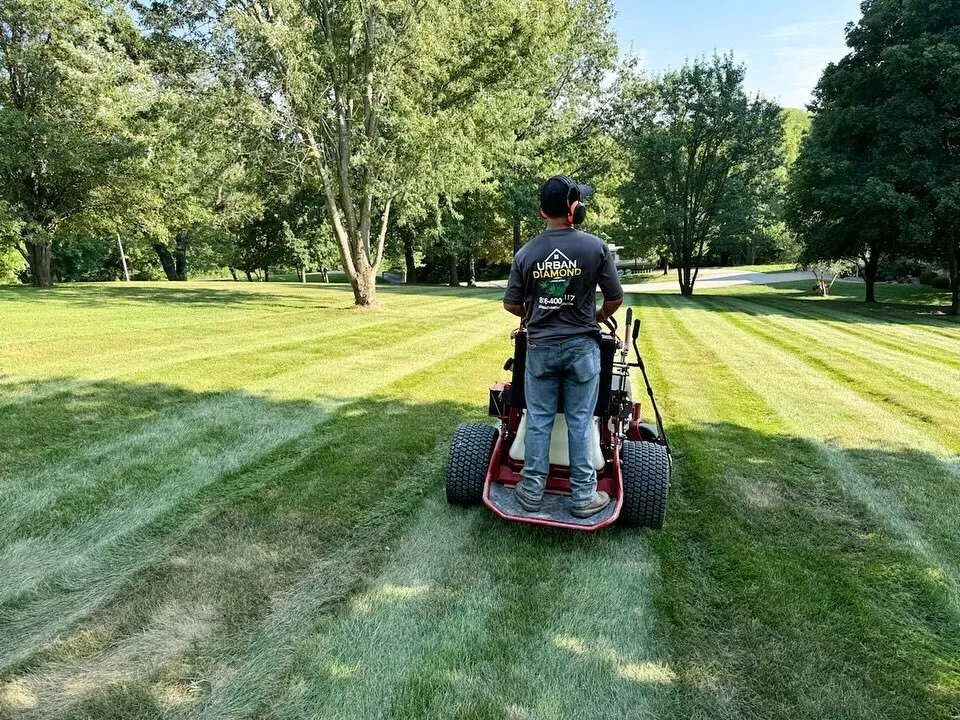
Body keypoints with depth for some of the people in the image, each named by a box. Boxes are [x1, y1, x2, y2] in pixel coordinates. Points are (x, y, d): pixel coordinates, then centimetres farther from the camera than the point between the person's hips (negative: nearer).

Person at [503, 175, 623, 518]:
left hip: (539, 347, 2)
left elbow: (511, 304, 1)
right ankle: (583, 496, 15)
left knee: (538, 420, 10)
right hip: (581, 345, -1)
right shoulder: (595, 247, -8)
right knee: (580, 422, 6)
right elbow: (615, 298, -3)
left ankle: (532, 491, 18)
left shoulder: (526, 253, -2)